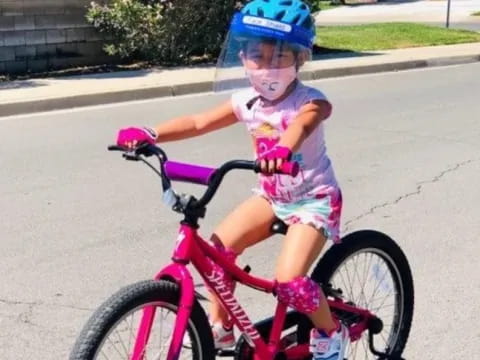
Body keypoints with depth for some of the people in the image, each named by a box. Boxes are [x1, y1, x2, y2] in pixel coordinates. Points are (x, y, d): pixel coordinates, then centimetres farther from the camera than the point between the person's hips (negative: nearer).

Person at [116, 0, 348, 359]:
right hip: (272, 197, 6)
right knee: (217, 247, -12)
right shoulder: (248, 101, -5)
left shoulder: (309, 101, -22)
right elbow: (199, 122, -13)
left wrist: (284, 148, -70)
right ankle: (220, 327, 7)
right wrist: (151, 134, -30)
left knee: (289, 281, -20)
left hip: (315, 199, -6)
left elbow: (303, 123, -46)